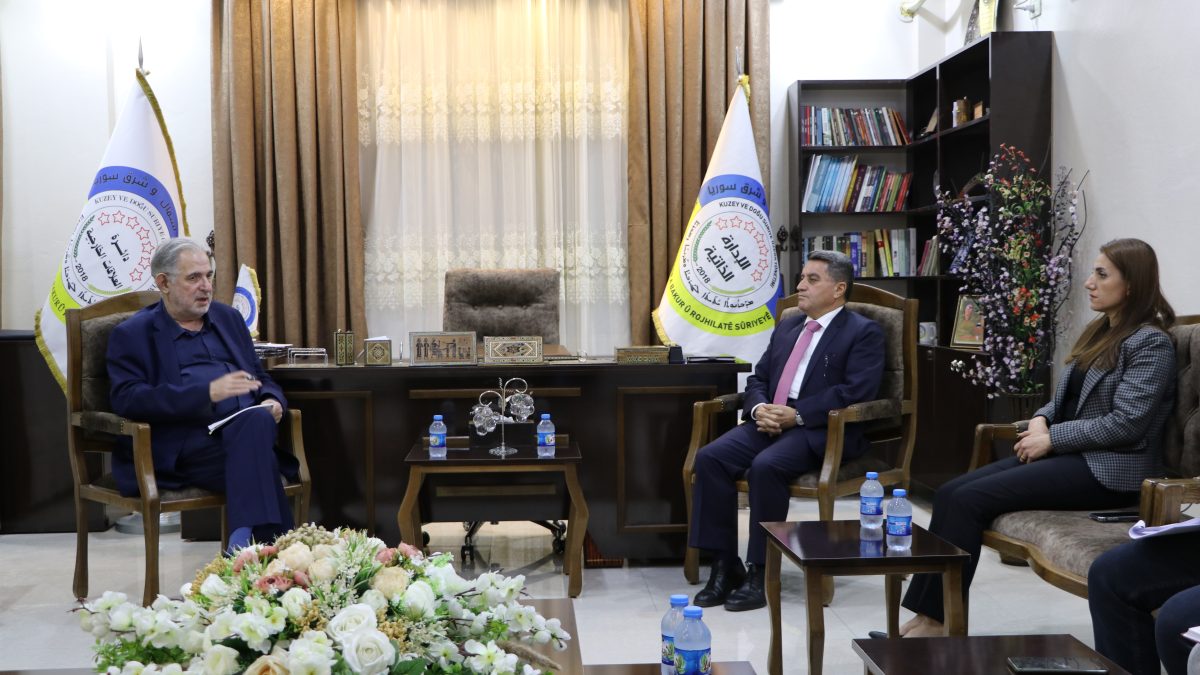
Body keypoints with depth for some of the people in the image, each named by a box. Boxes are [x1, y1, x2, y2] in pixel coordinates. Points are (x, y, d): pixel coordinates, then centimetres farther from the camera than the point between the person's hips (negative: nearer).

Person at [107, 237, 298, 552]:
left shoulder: (229, 318, 25)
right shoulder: (132, 334, 9)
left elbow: (260, 377, 27)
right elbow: (128, 399, -7)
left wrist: (272, 401, 0)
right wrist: (208, 392, -19)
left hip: (246, 430, 4)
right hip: (184, 449, -4)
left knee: (258, 419, -35)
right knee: (262, 463, -35)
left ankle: (243, 544, -40)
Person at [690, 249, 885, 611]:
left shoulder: (864, 333, 1)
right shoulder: (787, 326, 23)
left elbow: (854, 393, -12)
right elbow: (758, 379, 21)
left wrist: (796, 415, -19)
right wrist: (759, 408, -3)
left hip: (822, 431, -6)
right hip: (769, 422, 7)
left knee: (766, 466, -34)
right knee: (710, 457, -19)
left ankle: (760, 574, -21)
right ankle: (724, 565, -13)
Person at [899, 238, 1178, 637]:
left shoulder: (1151, 343, -10)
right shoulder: (1098, 331, 17)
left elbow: (1125, 424, -18)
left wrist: (1051, 439, -15)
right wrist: (1041, 421, 0)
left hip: (1108, 469, -9)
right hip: (1069, 454, 9)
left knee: (970, 499, -22)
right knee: (950, 493, -11)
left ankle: (937, 621, -14)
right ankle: (924, 615, -15)